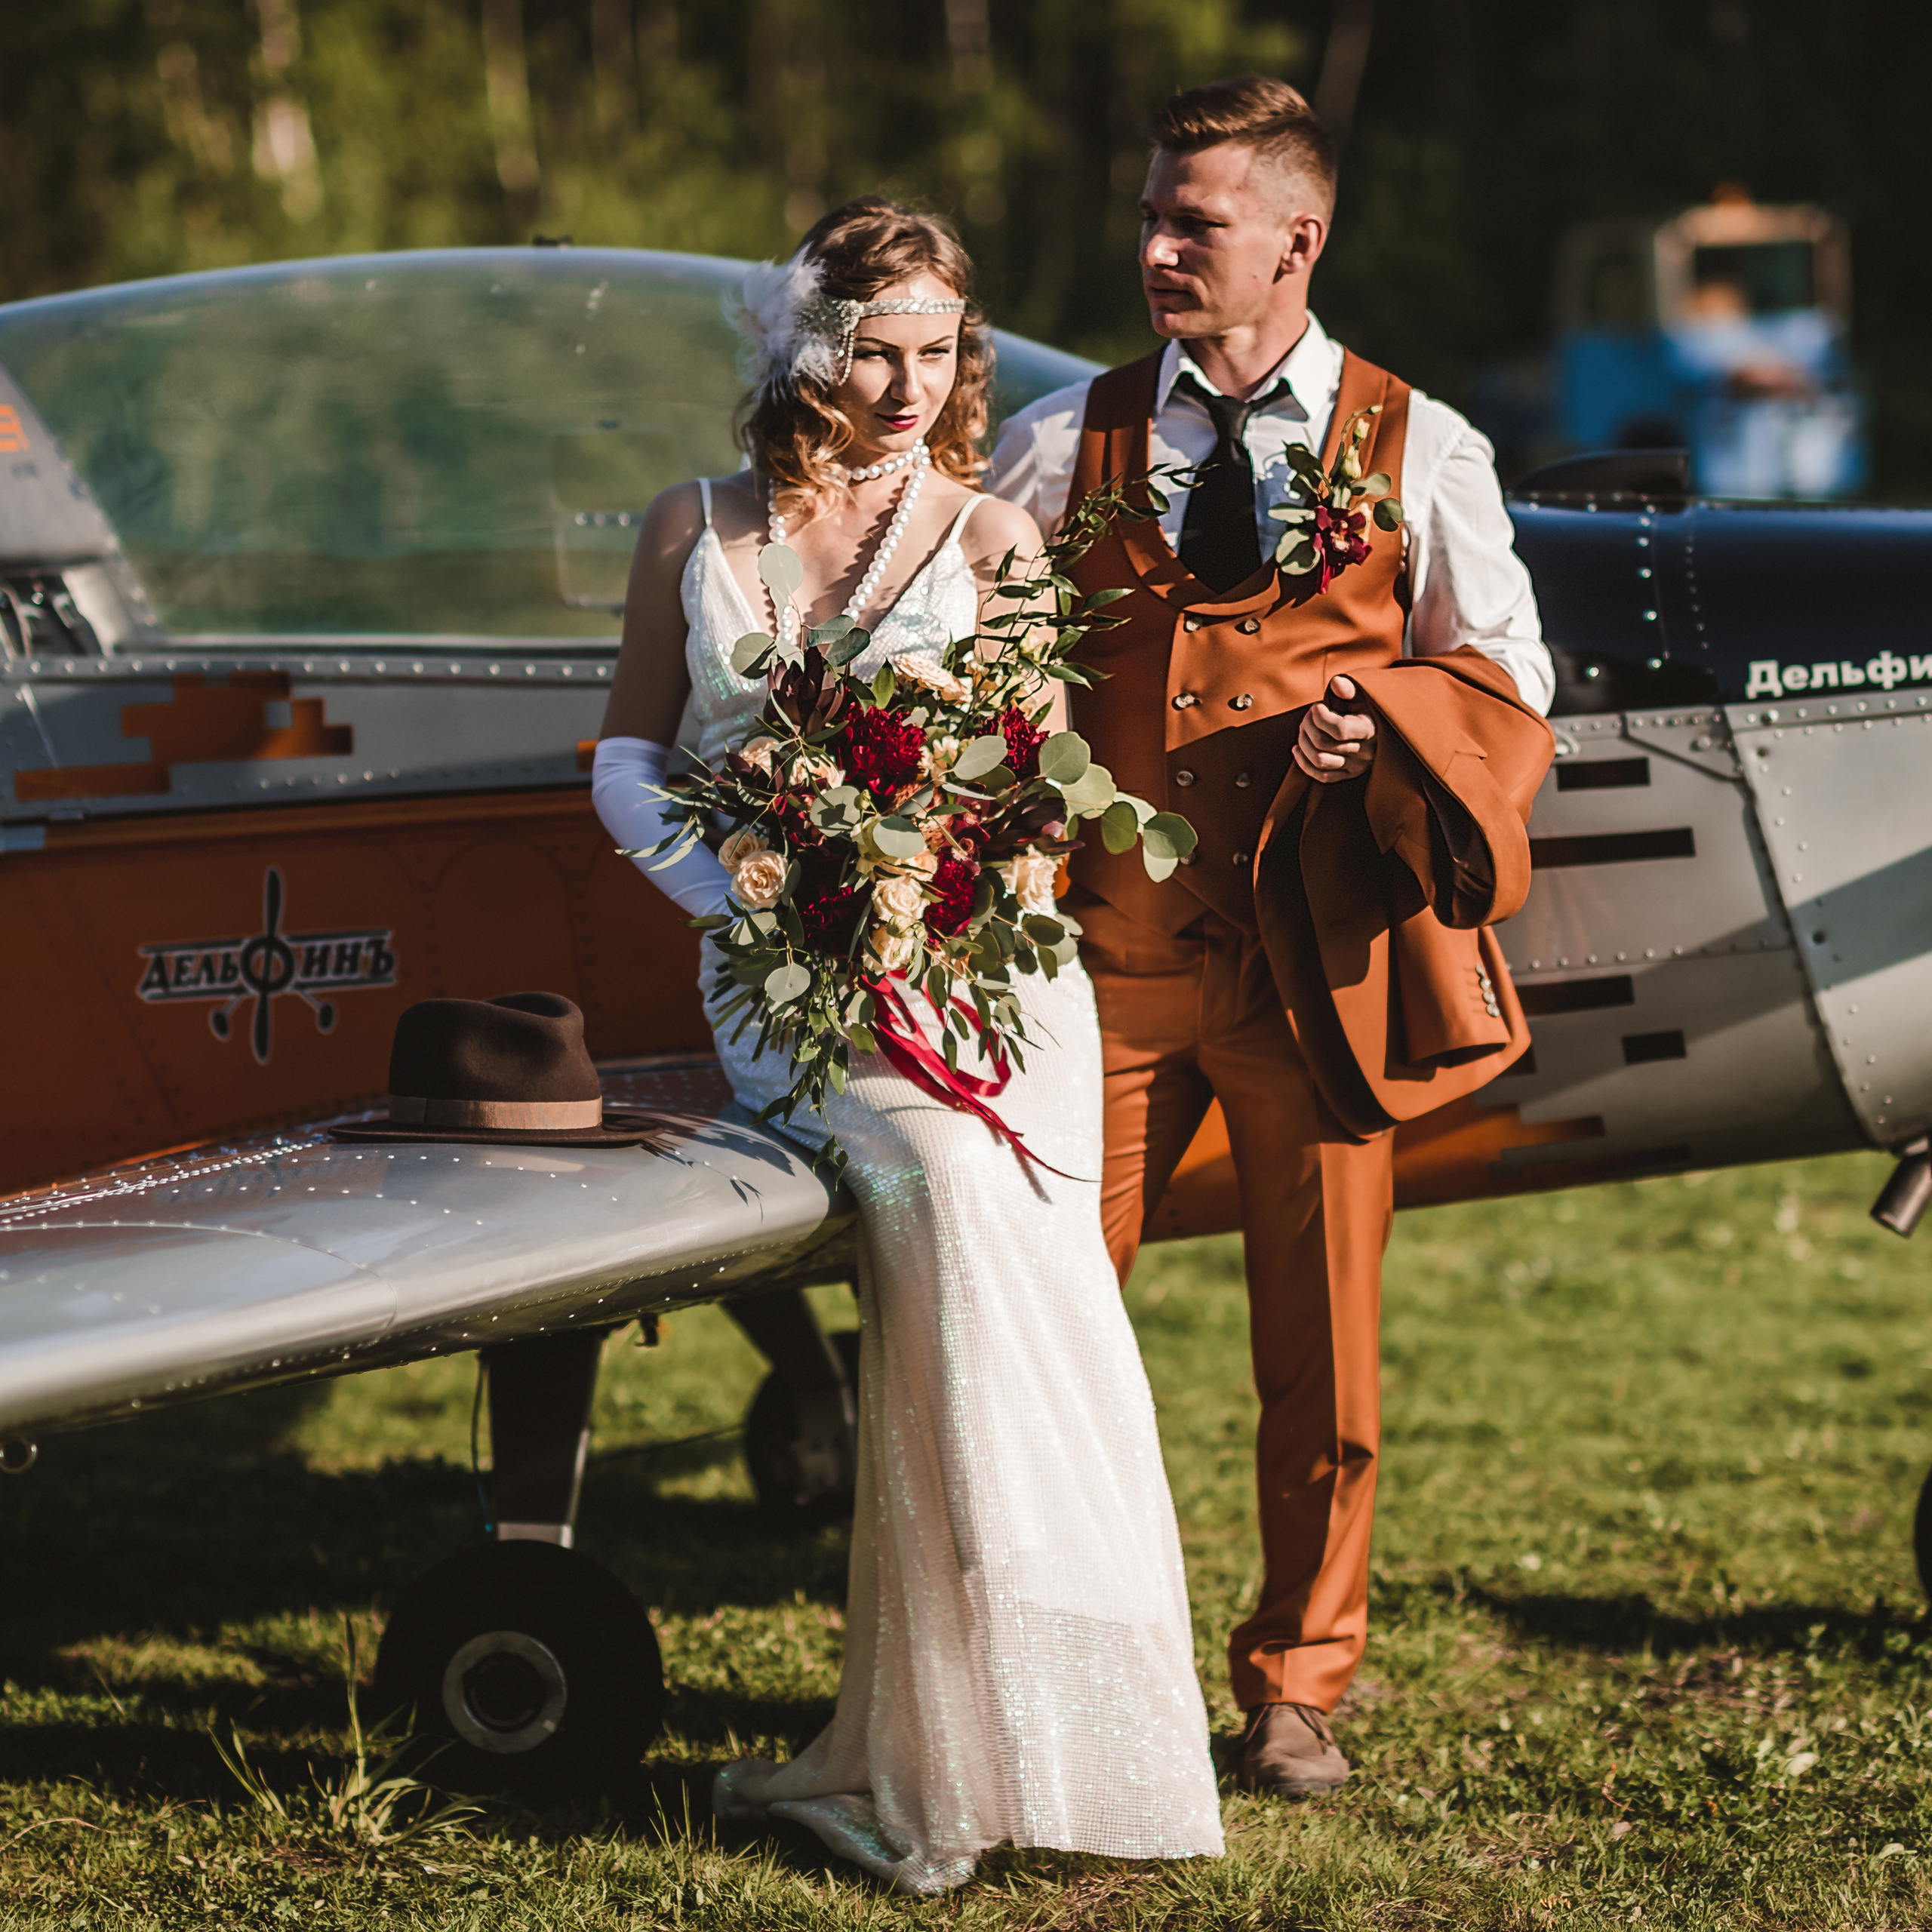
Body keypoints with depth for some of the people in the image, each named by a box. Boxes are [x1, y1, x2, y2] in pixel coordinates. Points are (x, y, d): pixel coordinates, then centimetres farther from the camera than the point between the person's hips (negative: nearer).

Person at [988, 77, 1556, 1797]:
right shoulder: (1068, 443, 8)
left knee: (1325, 1351, 4)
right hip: (1107, 952, 1)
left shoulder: (1419, 452, 4)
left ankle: (1299, 1685, 21)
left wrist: (1376, 736, -10)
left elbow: (1508, 680, 10)